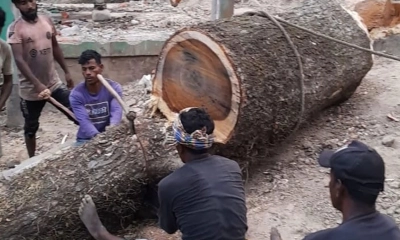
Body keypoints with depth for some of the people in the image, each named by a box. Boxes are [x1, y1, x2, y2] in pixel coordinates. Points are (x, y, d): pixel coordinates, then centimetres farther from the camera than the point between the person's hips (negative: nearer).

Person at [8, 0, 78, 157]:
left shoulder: (47, 21, 1)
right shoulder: (15, 29, -15)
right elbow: (19, 60, -24)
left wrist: (66, 71, 15)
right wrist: (37, 84, -34)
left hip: (54, 83, 3)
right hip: (30, 89, -3)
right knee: (31, 127, 14)